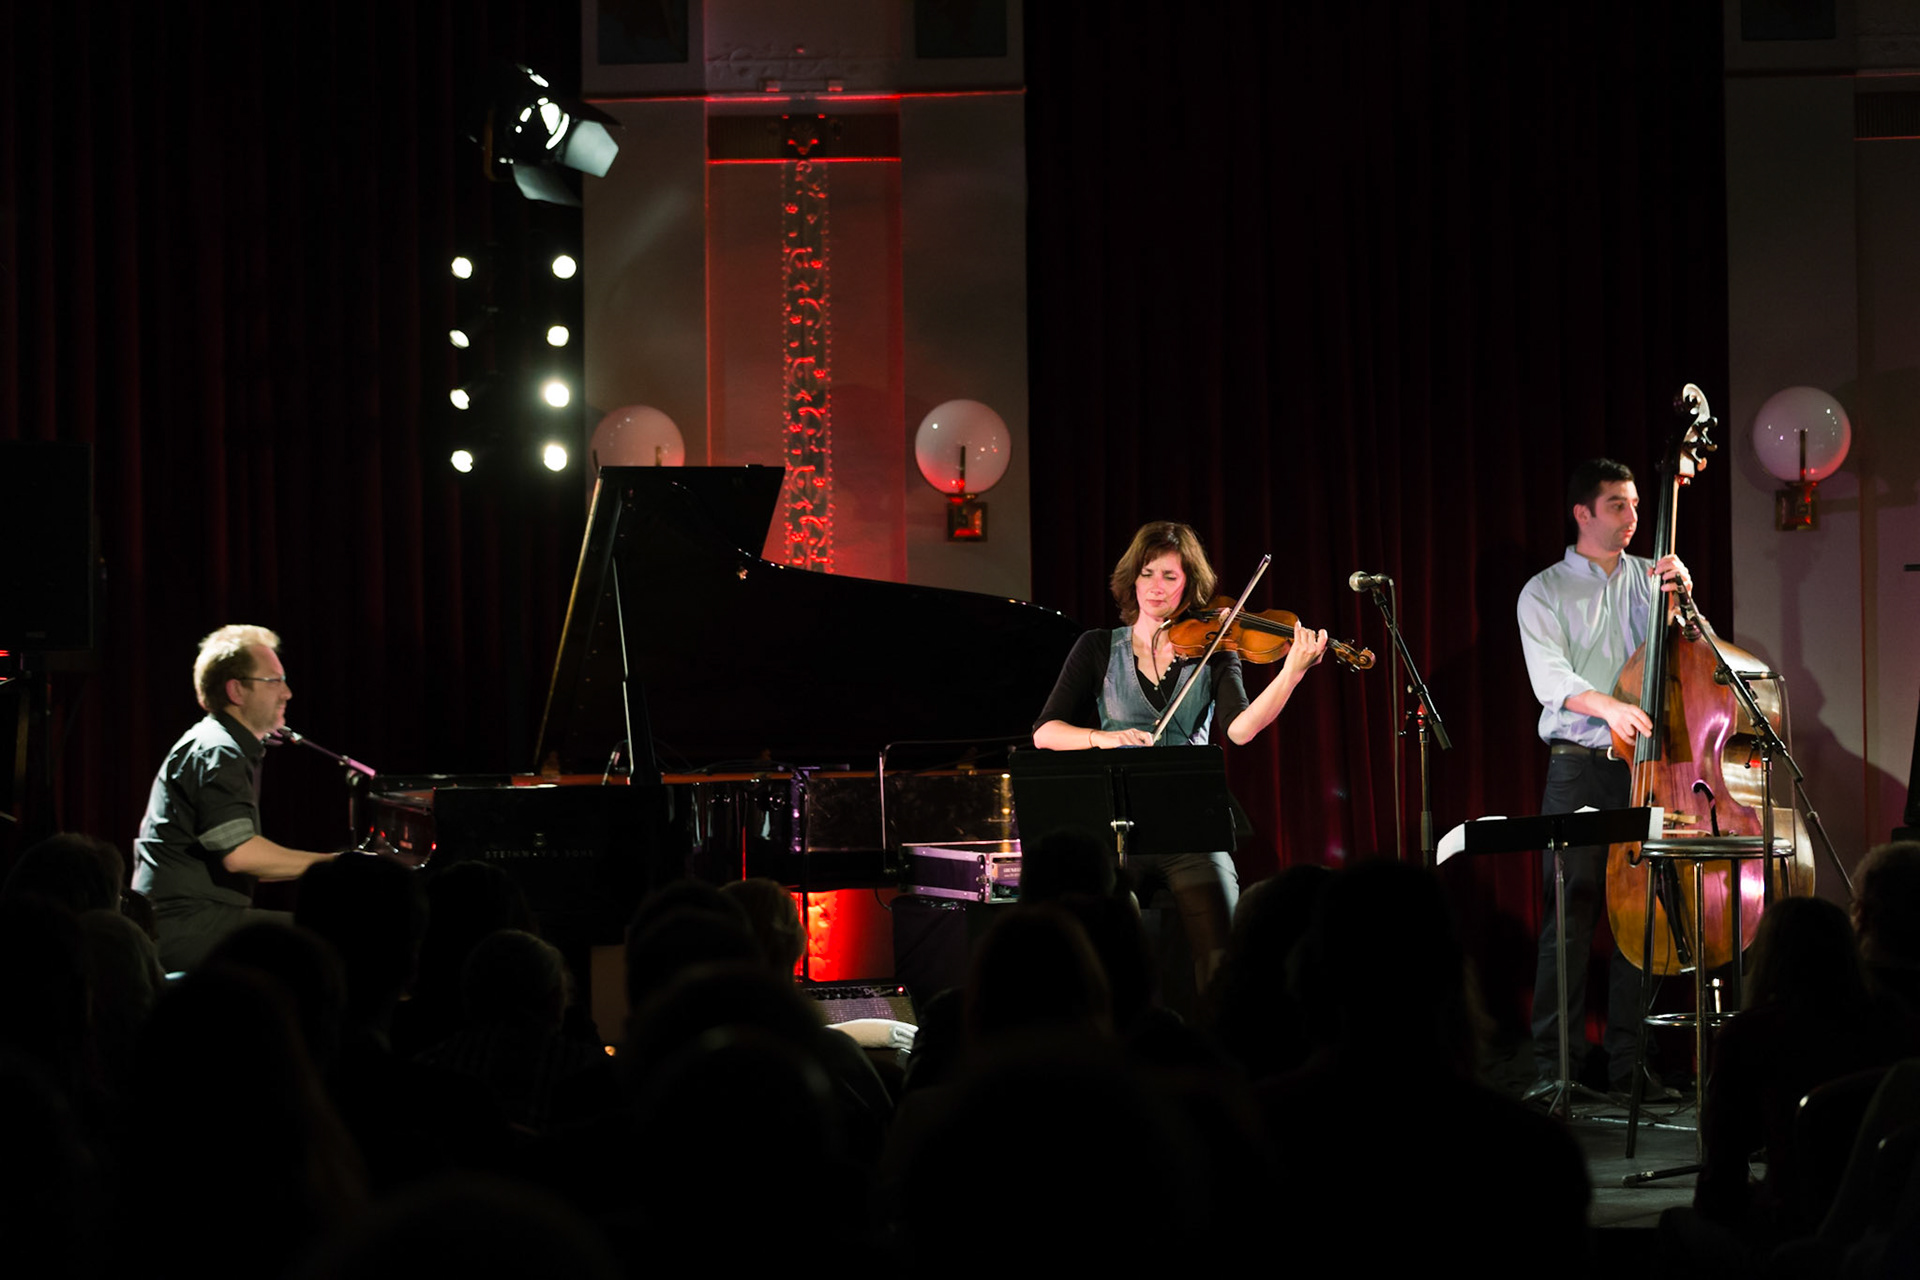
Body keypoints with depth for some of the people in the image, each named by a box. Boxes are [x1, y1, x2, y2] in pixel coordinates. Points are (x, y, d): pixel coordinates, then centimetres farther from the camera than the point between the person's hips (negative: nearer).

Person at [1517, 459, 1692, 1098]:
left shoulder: (1650, 577, 15)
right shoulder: (1544, 591, 5)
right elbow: (1549, 677, -9)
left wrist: (1682, 598, -7)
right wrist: (1607, 705, -26)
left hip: (1644, 764, 3)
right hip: (1578, 768, -3)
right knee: (1571, 912, -7)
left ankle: (1630, 1058, 5)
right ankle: (1554, 1063, -5)